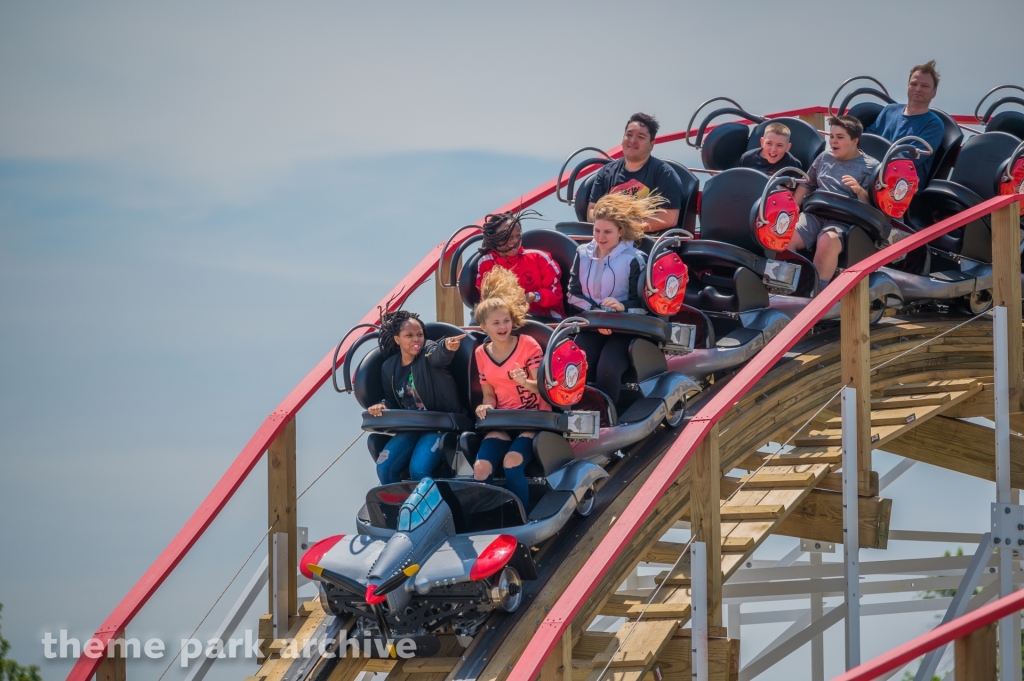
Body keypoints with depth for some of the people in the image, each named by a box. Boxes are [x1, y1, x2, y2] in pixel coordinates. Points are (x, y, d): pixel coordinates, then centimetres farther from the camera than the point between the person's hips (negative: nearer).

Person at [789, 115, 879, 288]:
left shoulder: (870, 166, 7)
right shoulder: (825, 157, 22)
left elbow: (871, 204, 1)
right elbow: (807, 185, 31)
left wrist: (860, 191, -20)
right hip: (814, 213, 5)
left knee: (827, 242, -39)